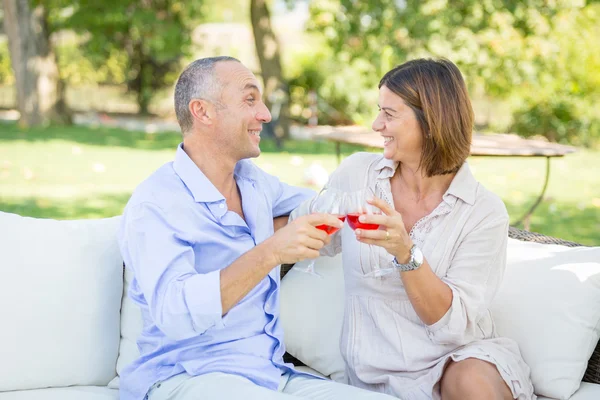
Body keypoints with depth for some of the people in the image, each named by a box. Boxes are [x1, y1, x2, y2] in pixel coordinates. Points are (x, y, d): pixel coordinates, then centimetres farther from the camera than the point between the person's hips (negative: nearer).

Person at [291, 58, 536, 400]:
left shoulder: (485, 212, -7)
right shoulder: (356, 173, 0)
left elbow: (455, 325, -12)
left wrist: (406, 253, -25)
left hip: (462, 355, 0)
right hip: (379, 370, 0)